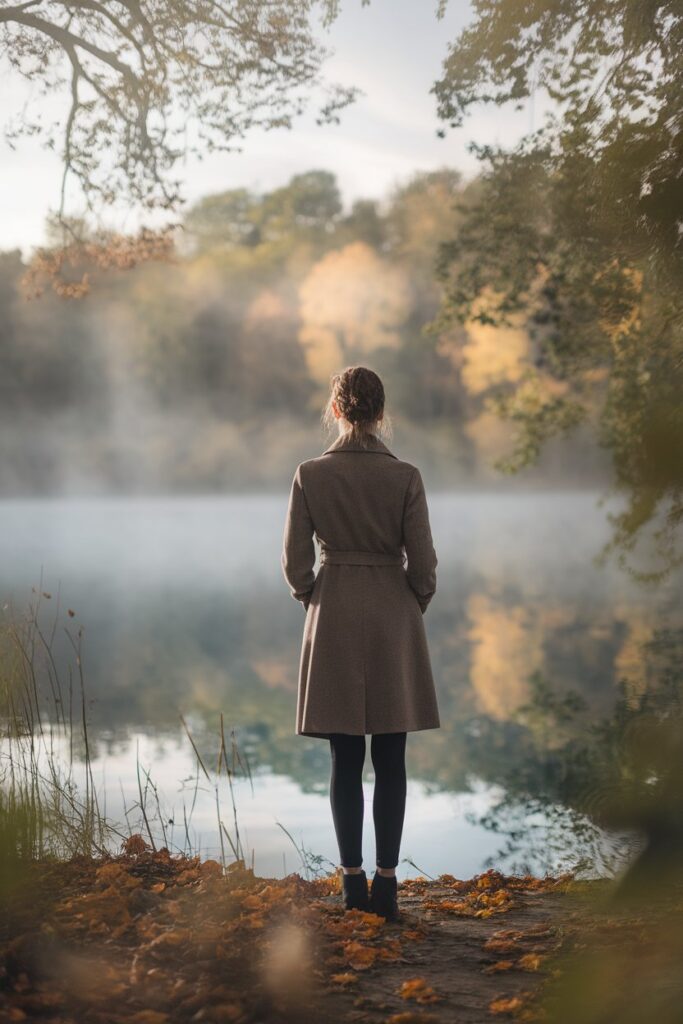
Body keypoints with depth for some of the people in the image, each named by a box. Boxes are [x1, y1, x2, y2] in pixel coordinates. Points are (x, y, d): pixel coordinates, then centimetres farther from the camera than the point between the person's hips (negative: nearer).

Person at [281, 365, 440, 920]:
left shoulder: (310, 474, -5)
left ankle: (353, 880, 10)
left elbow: (295, 561, -3)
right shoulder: (405, 477, -6)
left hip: (333, 619, 1)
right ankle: (386, 882, 6)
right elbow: (423, 562, -4)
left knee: (346, 761, 7)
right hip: (394, 617, 0)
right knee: (391, 761, 6)